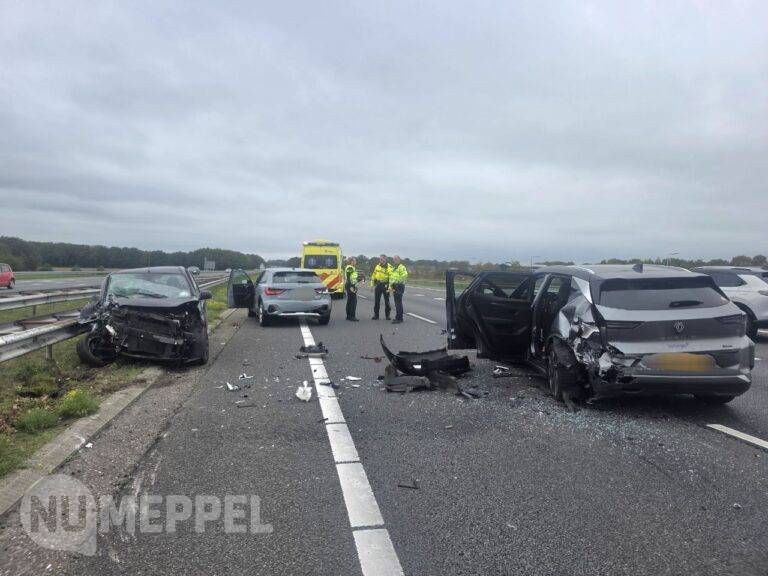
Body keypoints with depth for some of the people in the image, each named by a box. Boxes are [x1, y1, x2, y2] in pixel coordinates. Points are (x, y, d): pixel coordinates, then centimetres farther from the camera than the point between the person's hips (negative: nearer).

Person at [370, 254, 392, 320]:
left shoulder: (389, 267, -9)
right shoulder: (377, 266, 7)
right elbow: (373, 276, 14)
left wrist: (389, 287, -17)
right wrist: (373, 285, 10)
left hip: (385, 285, -4)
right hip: (378, 285, 4)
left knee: (387, 301, 5)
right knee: (376, 301, 6)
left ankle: (387, 315, 16)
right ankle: (376, 315, 14)